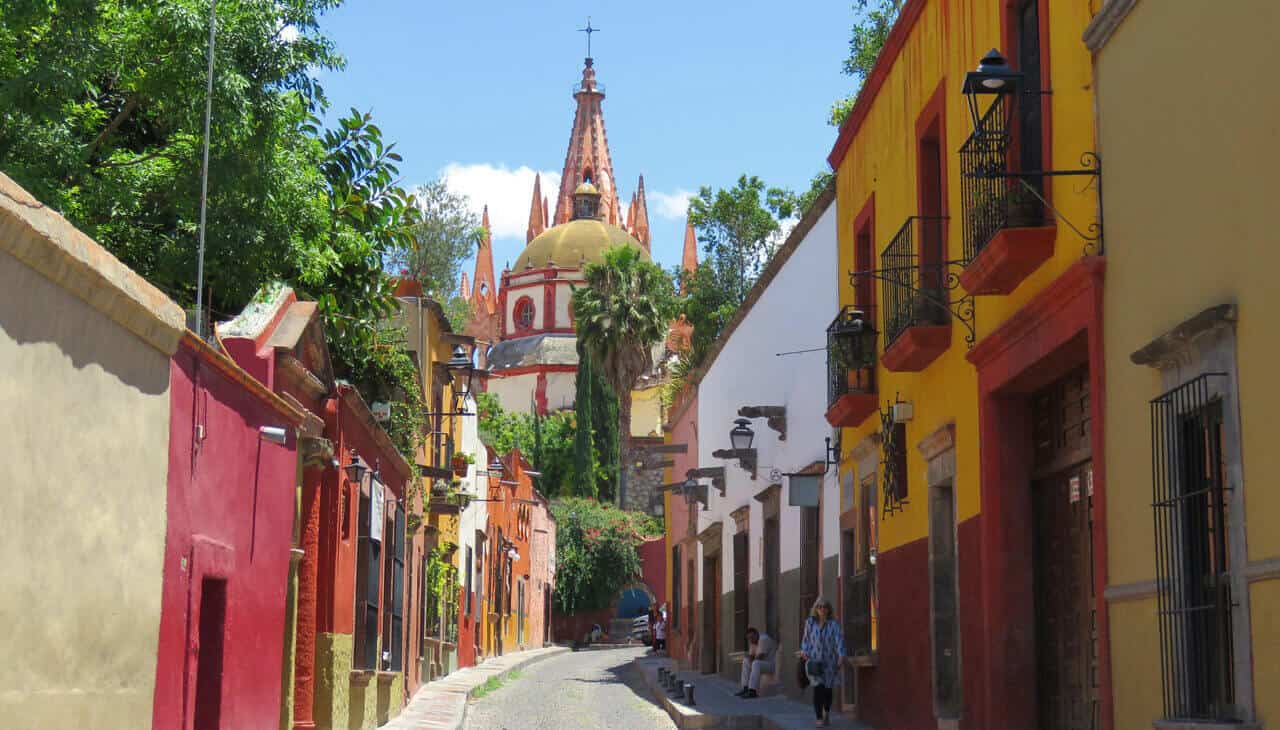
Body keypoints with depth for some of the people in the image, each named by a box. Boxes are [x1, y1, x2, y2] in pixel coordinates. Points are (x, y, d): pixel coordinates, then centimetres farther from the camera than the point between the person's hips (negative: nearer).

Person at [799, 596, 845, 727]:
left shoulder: (834, 624, -5)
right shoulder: (810, 623, 0)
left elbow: (839, 641, -14)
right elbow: (806, 639, 6)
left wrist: (841, 656, -28)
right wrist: (804, 651, -12)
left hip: (829, 661, 0)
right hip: (814, 661, 0)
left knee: (828, 689, 10)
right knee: (818, 688, -14)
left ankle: (826, 713, 37)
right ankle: (819, 719, -9)